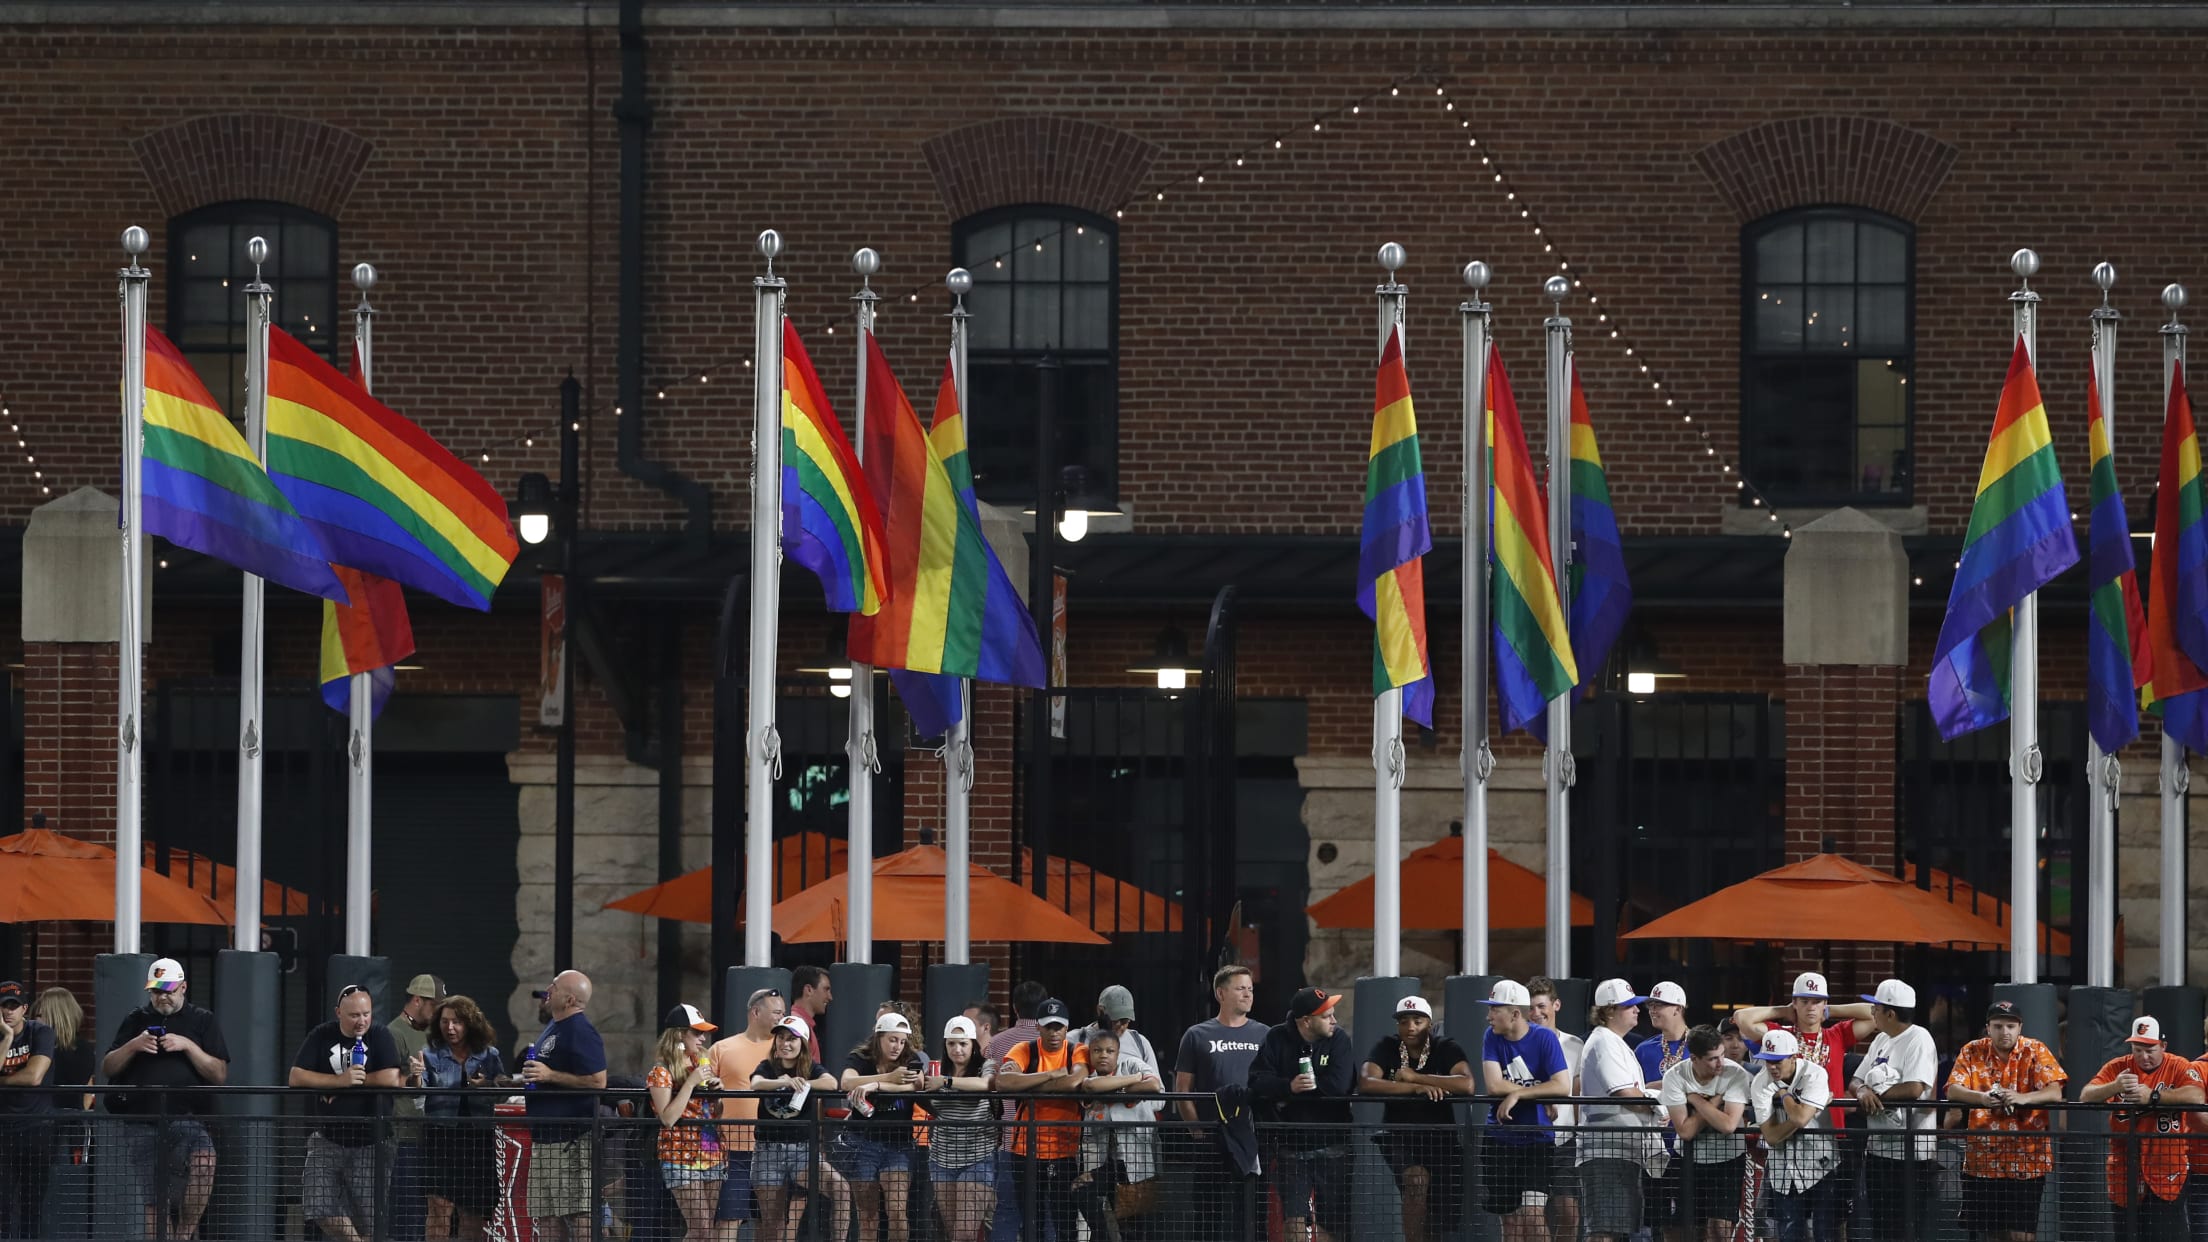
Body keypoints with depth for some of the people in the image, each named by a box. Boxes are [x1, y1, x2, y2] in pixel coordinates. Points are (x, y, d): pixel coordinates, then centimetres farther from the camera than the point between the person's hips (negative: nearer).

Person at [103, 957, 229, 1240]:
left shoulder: (202, 1021, 11)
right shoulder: (135, 1021, 18)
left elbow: (220, 1074, 2)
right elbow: (107, 1068, 12)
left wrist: (188, 1046, -10)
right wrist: (132, 1046, -5)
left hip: (185, 1119, -2)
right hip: (140, 1125, 2)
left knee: (204, 1161, -32)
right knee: (151, 1207, -3)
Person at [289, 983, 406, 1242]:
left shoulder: (380, 1036, -4)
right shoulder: (321, 1037, 2)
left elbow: (391, 1079, -18)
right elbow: (296, 1077, -9)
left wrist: (353, 1080, -11)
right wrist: (341, 1080, -19)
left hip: (369, 1142, -2)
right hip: (328, 1138, 2)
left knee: (370, 1217, -2)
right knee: (318, 1207, -7)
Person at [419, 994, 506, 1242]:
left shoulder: (489, 1056, 7)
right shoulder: (431, 1056, 3)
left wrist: (488, 1086, -13)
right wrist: (416, 1079, -29)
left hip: (477, 1140, 2)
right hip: (440, 1137, -2)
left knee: (473, 1215, 7)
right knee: (440, 1209, -9)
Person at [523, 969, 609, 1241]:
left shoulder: (580, 1032, -14)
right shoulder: (552, 1029, 18)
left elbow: (598, 1081, -22)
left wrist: (550, 1075, -20)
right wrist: (530, 1078, 16)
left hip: (572, 1140, -11)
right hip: (544, 1137, 11)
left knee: (579, 1214, -11)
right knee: (546, 1218, 9)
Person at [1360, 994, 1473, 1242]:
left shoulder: (1446, 1048, -7)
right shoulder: (1387, 1048, -4)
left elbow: (1467, 1084, -26)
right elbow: (1366, 1083, -22)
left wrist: (1415, 1077, -22)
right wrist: (1415, 1088, -29)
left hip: (1440, 1136, 1)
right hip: (1399, 1135, -1)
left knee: (1447, 1216, 2)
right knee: (1416, 1179, -32)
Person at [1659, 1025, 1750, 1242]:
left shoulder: (1736, 1075, -17)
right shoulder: (1675, 1076, -13)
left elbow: (1728, 1125, -27)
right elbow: (1685, 1130, -17)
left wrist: (1697, 1100, -19)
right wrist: (1713, 1103, -19)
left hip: (1728, 1157, -2)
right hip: (1690, 1157, 2)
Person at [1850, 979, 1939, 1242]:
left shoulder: (1918, 1039, -12)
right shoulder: (1881, 1041, 16)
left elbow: (1915, 1089, -23)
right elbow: (1855, 1082, 14)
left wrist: (1875, 1093, -11)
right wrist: (1862, 1091, -11)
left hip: (1911, 1153, -9)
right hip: (1878, 1148, 9)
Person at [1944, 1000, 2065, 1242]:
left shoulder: (2035, 1052, -2)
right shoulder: (1972, 1052, 4)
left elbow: (2055, 1093, -13)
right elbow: (1953, 1091, -6)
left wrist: (2022, 1098, -32)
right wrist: (1981, 1098, -27)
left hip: (2026, 1160, -3)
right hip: (1983, 1159, 3)